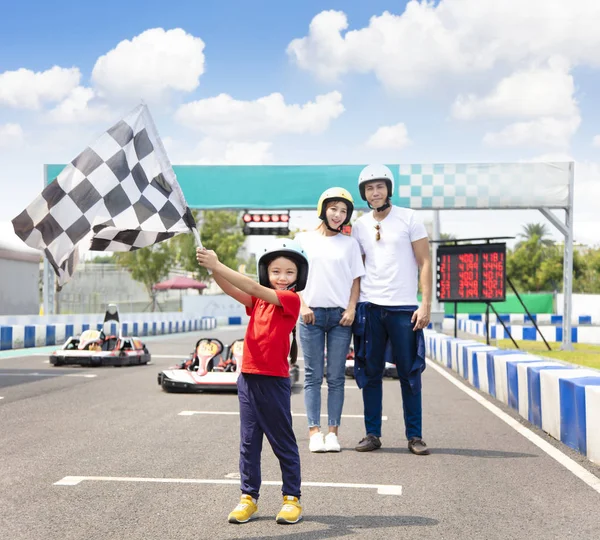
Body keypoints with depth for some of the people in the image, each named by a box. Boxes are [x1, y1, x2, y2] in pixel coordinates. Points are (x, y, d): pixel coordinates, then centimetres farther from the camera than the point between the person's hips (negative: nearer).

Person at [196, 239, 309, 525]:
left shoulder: (291, 299, -9)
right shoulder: (259, 301, 11)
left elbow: (254, 288, -19)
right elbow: (232, 290, -1)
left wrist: (218, 265, -21)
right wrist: (213, 269, -20)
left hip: (274, 381, -6)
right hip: (248, 378, 6)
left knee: (283, 442, 5)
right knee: (248, 442, 10)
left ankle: (292, 498, 16)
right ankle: (248, 497, 18)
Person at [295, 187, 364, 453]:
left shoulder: (349, 243, 11)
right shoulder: (304, 239, 9)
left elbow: (355, 280, 10)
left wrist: (351, 309, -2)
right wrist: (302, 306, -3)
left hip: (340, 315, 1)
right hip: (311, 314, -1)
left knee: (336, 377, 1)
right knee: (313, 376, -1)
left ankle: (333, 432, 4)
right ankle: (314, 431, 0)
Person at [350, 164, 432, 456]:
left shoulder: (408, 218, 1)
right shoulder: (359, 226, 10)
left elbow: (425, 262, -1)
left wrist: (426, 303, -9)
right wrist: (351, 305, 6)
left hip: (404, 308, -3)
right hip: (369, 307, 3)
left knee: (410, 374, 1)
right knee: (370, 374, 6)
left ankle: (414, 436, 10)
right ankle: (372, 434, 14)